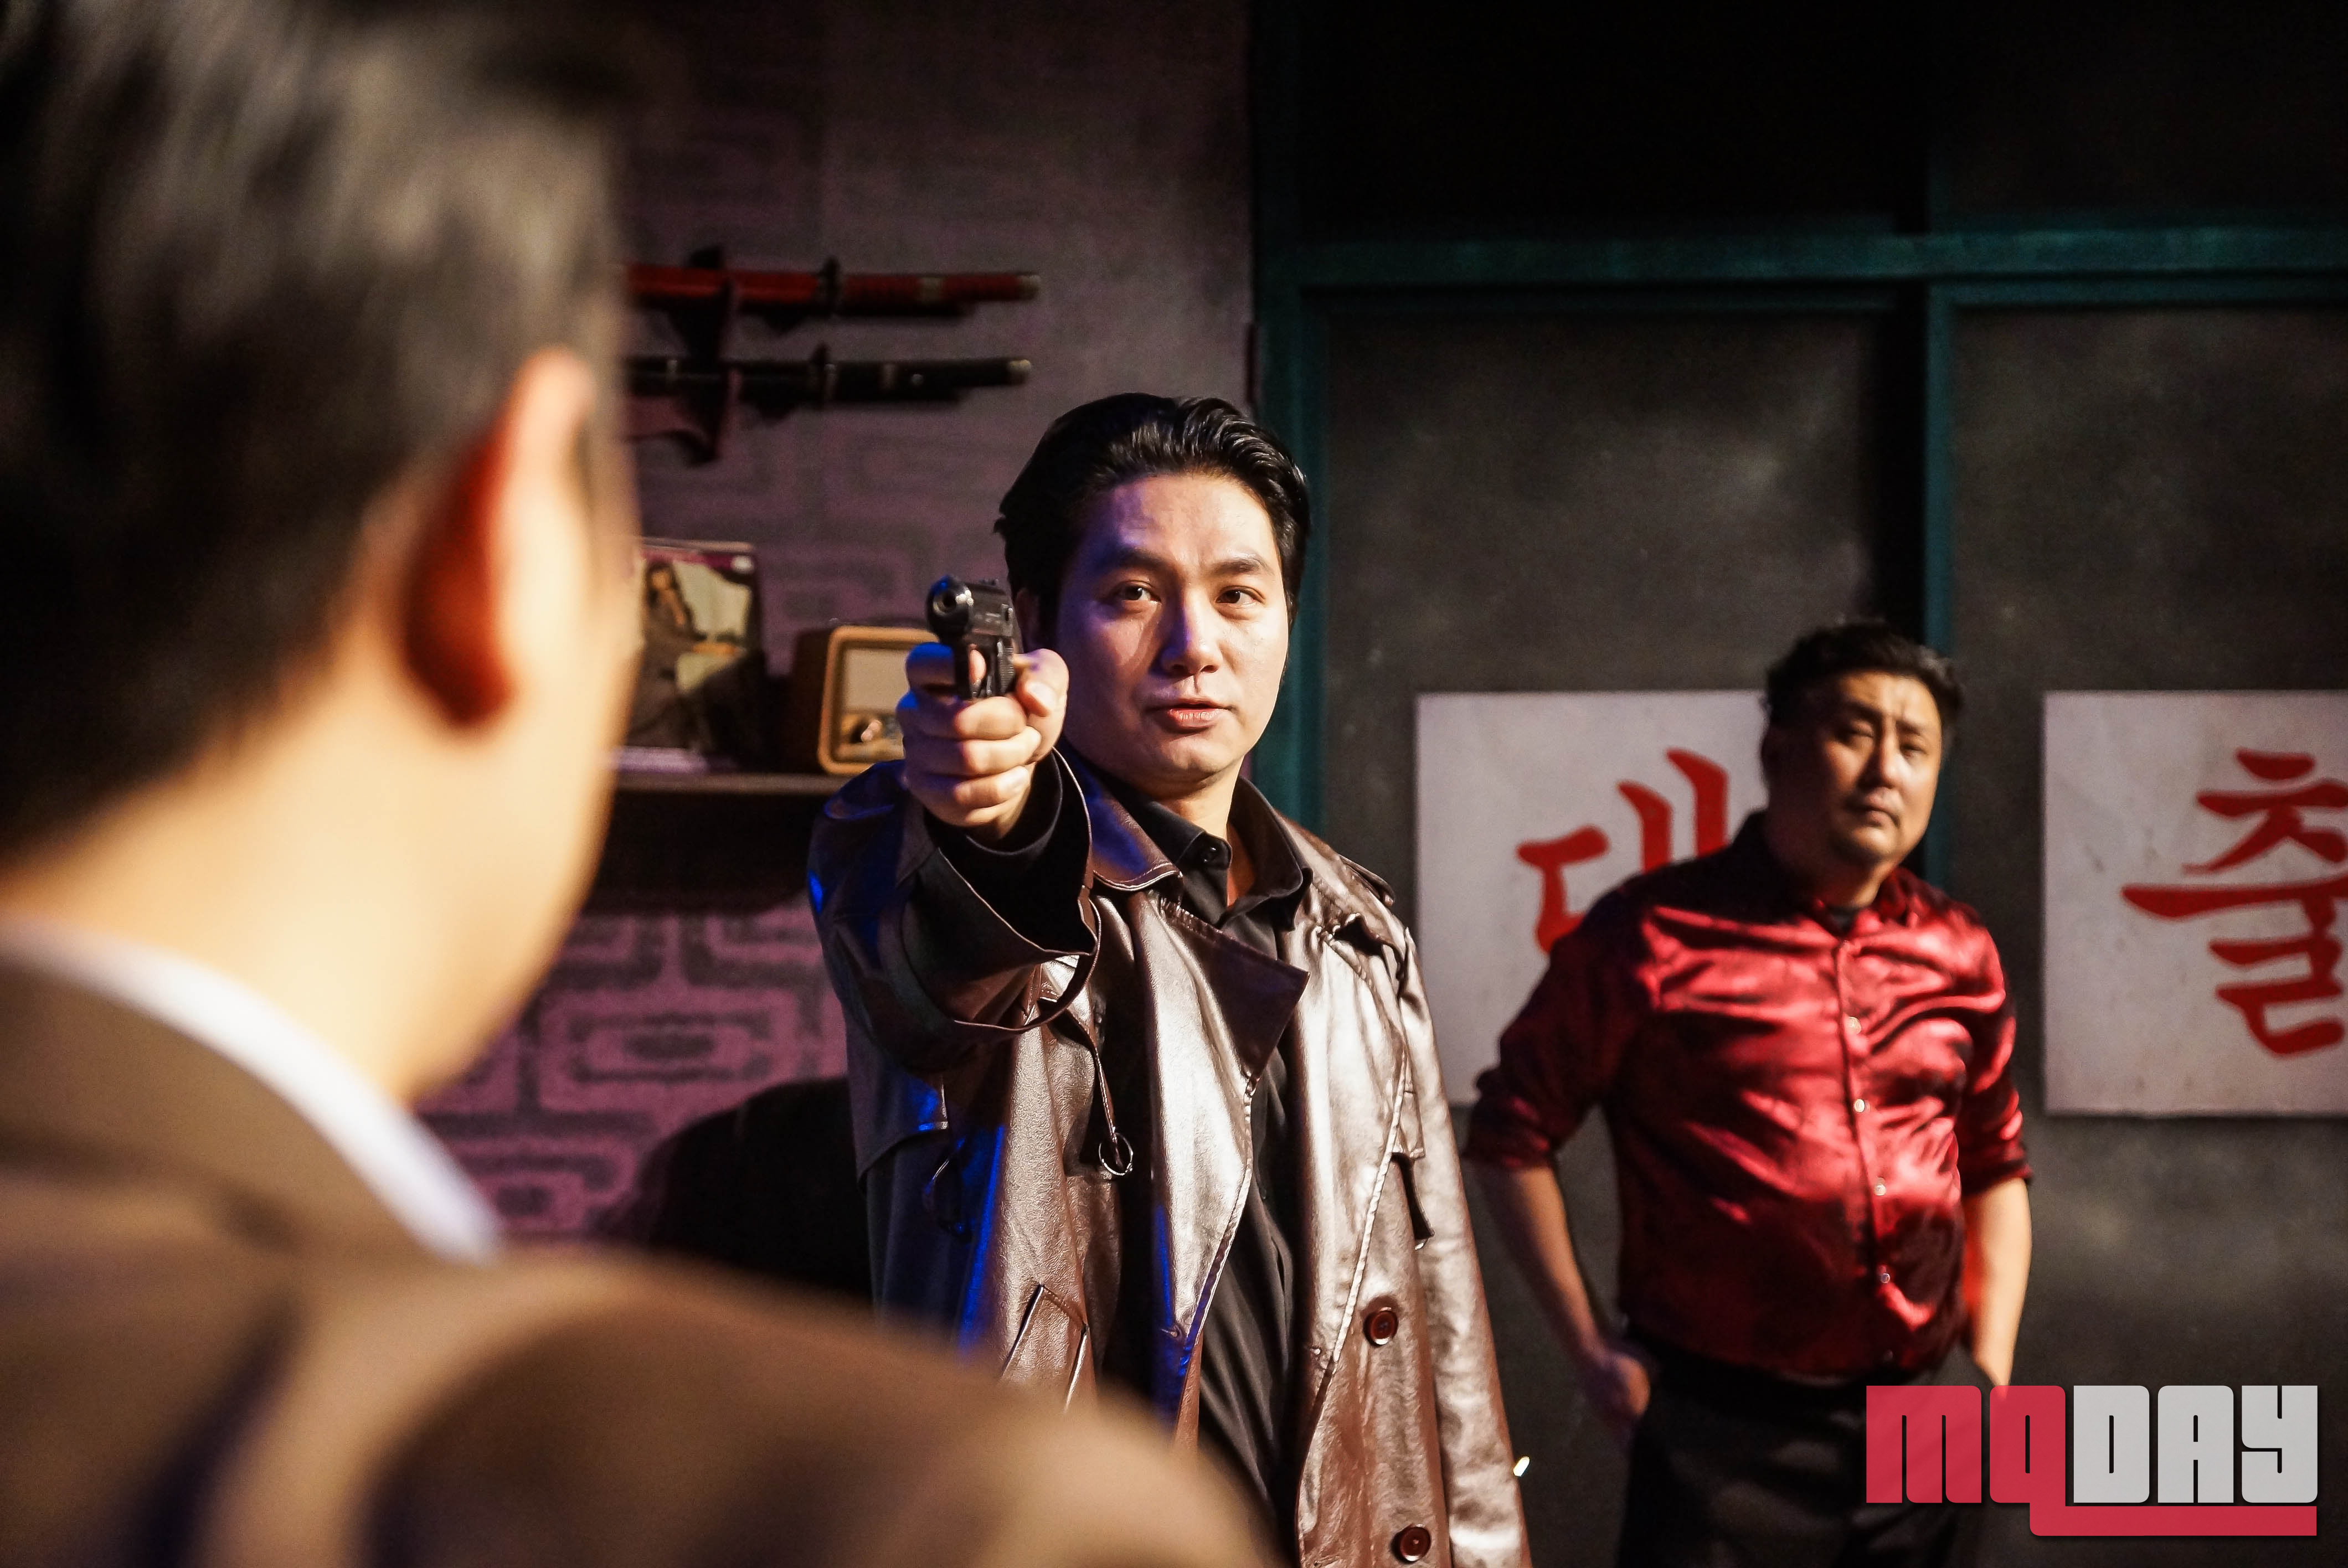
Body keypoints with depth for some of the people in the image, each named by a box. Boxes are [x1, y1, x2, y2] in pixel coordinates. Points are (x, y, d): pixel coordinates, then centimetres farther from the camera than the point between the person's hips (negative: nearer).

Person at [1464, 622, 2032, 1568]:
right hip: (1726, 1426, -4)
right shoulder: (1655, 936, -7)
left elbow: (1996, 1167, 17)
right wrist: (1591, 1352, -3)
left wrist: (1992, 1372, 9)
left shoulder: (1958, 955, 7)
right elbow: (1511, 1134, -2)